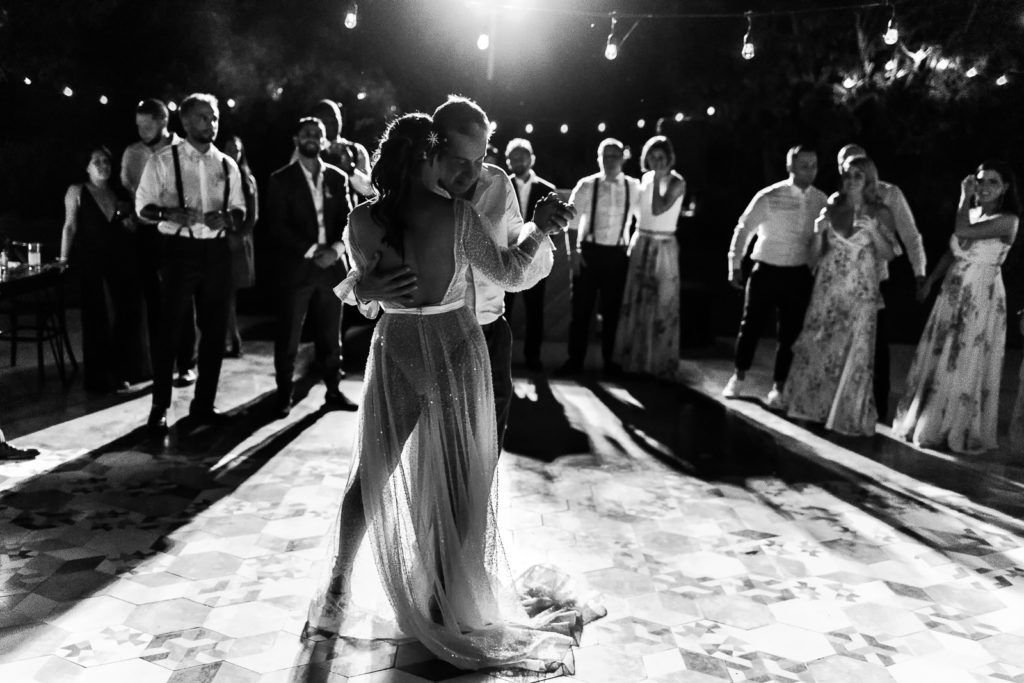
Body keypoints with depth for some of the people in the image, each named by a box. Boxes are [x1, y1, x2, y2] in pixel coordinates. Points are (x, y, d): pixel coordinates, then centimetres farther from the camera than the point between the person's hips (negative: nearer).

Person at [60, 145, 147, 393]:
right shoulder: (77, 191, 2)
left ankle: (123, 371, 17)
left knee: (127, 313, 3)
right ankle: (99, 377, 8)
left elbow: (130, 222, 22)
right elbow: (70, 226, 0)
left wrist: (131, 222, 0)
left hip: (121, 261, 4)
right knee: (97, 317, 0)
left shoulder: (119, 193, 12)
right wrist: (63, 259, -5)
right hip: (91, 261, -4)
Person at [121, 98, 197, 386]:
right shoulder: (132, 153, 8)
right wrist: (128, 214, 0)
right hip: (146, 232, 4)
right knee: (153, 299, 8)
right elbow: (125, 189, 15)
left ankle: (186, 364, 10)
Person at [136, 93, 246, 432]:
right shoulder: (163, 160, 0)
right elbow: (143, 206, 0)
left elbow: (239, 210, 14)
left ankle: (203, 403, 21)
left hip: (216, 250, 4)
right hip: (178, 249, -4)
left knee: (215, 329, 8)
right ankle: (159, 407, 10)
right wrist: (171, 214, -19)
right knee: (170, 329, -2)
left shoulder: (227, 165, 11)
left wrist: (225, 218, -8)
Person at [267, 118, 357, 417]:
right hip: (295, 267, -2)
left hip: (331, 266, 2)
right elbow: (276, 226, -5)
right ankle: (284, 394, 12)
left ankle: (333, 390, 16)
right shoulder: (281, 179, 2)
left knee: (330, 334, 6)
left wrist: (336, 249, -11)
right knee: (288, 336, 1)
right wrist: (312, 251, -14)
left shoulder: (337, 178, 11)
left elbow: (347, 220, 8)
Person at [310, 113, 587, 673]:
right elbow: (510, 274, -4)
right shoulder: (457, 214, -13)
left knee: (370, 472, 16)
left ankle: (338, 589, 21)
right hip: (454, 347, -2)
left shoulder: (363, 221, -7)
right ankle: (447, 601, 23)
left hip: (395, 348, 2)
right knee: (457, 480, 12)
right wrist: (540, 227, 10)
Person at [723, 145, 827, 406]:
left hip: (800, 275, 2)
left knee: (790, 333, 7)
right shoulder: (769, 197, -10)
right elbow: (744, 229, -2)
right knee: (752, 326, 8)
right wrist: (735, 264, -2)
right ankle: (738, 377, 30)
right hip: (767, 271, -2)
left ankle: (778, 388, 23)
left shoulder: (821, 201, 0)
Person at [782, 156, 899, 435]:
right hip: (827, 291, 2)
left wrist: (872, 228, -18)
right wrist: (818, 232, -11)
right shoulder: (831, 209, 5)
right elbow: (815, 257, 7)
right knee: (818, 349, 6)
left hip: (860, 294, -2)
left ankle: (849, 415, 13)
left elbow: (889, 254, -4)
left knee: (854, 353, -1)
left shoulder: (880, 213, 0)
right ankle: (814, 406, 22)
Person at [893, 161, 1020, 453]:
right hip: (953, 295, 6)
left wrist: (965, 196, -12)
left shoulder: (1007, 220, -12)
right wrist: (929, 281, 13)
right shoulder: (971, 213, 8)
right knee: (939, 360, 11)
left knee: (966, 364, 1)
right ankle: (929, 424, 23)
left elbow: (962, 232, -24)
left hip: (981, 299, -6)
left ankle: (959, 432, 15)